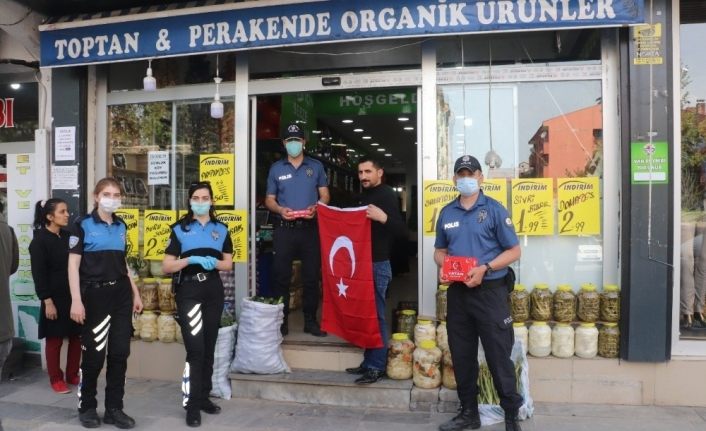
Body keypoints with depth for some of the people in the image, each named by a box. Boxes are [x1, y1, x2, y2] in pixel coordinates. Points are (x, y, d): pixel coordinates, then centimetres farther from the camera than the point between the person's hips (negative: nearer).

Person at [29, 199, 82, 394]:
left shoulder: (68, 236, 9)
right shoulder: (39, 241, -7)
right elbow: (39, 275, -10)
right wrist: (47, 301, -14)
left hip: (74, 296, 5)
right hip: (55, 298, -5)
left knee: (76, 337, 9)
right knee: (55, 339, 5)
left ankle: (72, 375, 23)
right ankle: (56, 379, 19)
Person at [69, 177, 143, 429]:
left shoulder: (121, 226, 12)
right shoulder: (83, 225, -4)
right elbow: (73, 264, -8)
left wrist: (135, 293, 16)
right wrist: (76, 300, -16)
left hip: (121, 293, 5)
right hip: (95, 294, -5)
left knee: (120, 352, 6)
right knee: (94, 354, 3)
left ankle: (114, 408, 18)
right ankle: (86, 407, 23)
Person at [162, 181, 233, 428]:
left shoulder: (221, 229, 9)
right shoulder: (180, 229, 1)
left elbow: (228, 264, 11)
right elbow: (166, 267, -3)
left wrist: (214, 263, -11)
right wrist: (191, 260, -18)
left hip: (213, 291, 4)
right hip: (188, 291, -3)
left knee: (209, 348, 11)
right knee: (195, 348, -8)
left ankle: (204, 397, 25)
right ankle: (192, 405, 2)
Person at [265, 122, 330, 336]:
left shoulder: (316, 166, 8)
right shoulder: (276, 168, 9)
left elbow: (325, 196, 8)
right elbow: (269, 199, 9)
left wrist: (315, 208, -14)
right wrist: (280, 210, -13)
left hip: (310, 228, 0)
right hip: (284, 229, 0)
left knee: (311, 276, 4)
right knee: (281, 275, 2)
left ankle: (310, 320, 15)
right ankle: (281, 320, 12)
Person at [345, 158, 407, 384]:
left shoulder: (387, 194, -10)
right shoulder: (363, 196, 16)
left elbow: (402, 230, -18)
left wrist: (383, 217, -35)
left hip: (378, 264, -9)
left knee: (376, 315, -3)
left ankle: (377, 367, 5)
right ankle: (368, 362, 23)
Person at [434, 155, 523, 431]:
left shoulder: (494, 210, -5)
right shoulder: (446, 213, 8)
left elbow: (514, 251, -6)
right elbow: (440, 251, 17)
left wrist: (485, 269, -19)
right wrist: (442, 268, -6)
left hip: (490, 291, -4)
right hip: (457, 293, 5)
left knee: (499, 357, 1)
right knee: (462, 356, 12)